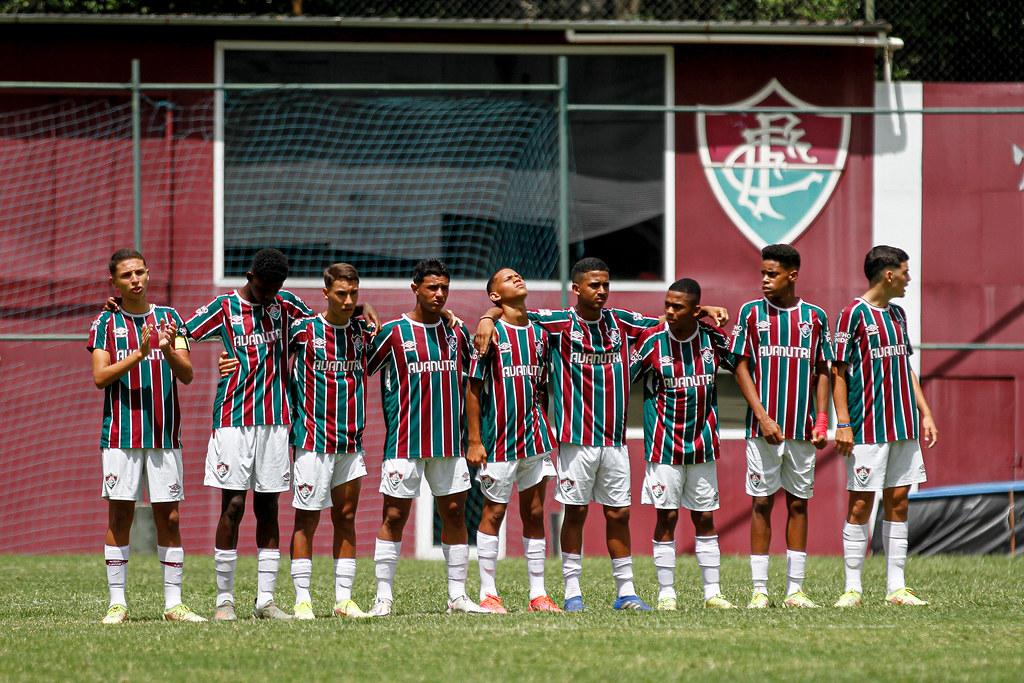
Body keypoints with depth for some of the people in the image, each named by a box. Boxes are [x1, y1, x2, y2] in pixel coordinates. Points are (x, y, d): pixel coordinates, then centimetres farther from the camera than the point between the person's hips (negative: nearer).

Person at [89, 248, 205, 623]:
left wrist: (169, 350, -18)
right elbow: (100, 377, -6)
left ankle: (174, 603, 5)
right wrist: (138, 354, -18)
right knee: (120, 516, -2)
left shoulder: (169, 318, 9)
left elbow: (187, 374, 2)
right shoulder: (106, 322, 4)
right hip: (121, 434, -2)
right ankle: (117, 603, 1)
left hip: (165, 434, 2)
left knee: (169, 518, 2)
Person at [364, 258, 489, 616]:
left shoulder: (457, 332, 10)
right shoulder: (394, 332, -4)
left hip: (449, 441, 4)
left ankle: (458, 596, 10)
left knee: (454, 513, 5)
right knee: (395, 516, -3)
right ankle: (384, 597, 1)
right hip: (405, 443, -4)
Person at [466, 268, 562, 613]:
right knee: (494, 512, 0)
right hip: (498, 439, -5)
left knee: (534, 512, 6)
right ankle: (488, 594, 5)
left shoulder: (539, 333, 11)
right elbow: (474, 388, -6)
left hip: (534, 437, 5)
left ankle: (538, 594, 10)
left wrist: (545, 431, 15)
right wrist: (474, 441, -10)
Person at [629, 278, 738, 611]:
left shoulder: (713, 338, -2)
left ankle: (712, 592, 12)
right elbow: (625, 381, 0)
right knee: (667, 517, -3)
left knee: (704, 518, 7)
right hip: (664, 444, -2)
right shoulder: (652, 340, -8)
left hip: (702, 444, 3)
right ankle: (666, 593, 3)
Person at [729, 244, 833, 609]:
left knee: (798, 503, 4)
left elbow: (821, 372, 11)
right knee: (762, 503, -2)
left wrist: (821, 421, 1)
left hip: (802, 428, 2)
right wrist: (762, 416, -10)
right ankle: (759, 590, 1)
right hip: (764, 427, -2)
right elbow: (741, 368, 0)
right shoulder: (751, 313, 2)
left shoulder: (814, 317, 7)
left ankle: (795, 589, 8)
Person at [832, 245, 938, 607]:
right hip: (867, 428, -7)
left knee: (898, 502, 6)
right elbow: (838, 371, -8)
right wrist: (843, 424, -14)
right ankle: (853, 589, 1)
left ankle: (897, 588, 8)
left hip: (903, 426, 7)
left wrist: (925, 414, 16)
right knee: (861, 504, -4)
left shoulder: (897, 314, 15)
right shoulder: (854, 314, -7)